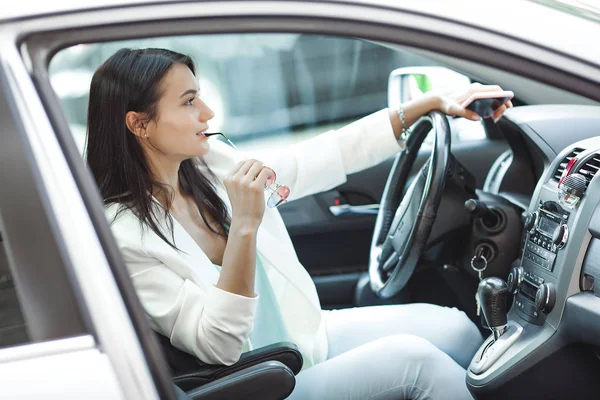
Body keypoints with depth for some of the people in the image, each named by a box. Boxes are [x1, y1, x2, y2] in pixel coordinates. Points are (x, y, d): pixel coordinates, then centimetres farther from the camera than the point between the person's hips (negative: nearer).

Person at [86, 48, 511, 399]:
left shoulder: (209, 163, -3)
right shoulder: (124, 236, -21)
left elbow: (328, 155, 1)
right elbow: (217, 346, -25)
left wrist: (433, 103, -2)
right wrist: (245, 227, -35)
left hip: (308, 334, 7)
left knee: (457, 330, -2)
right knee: (412, 357, -20)